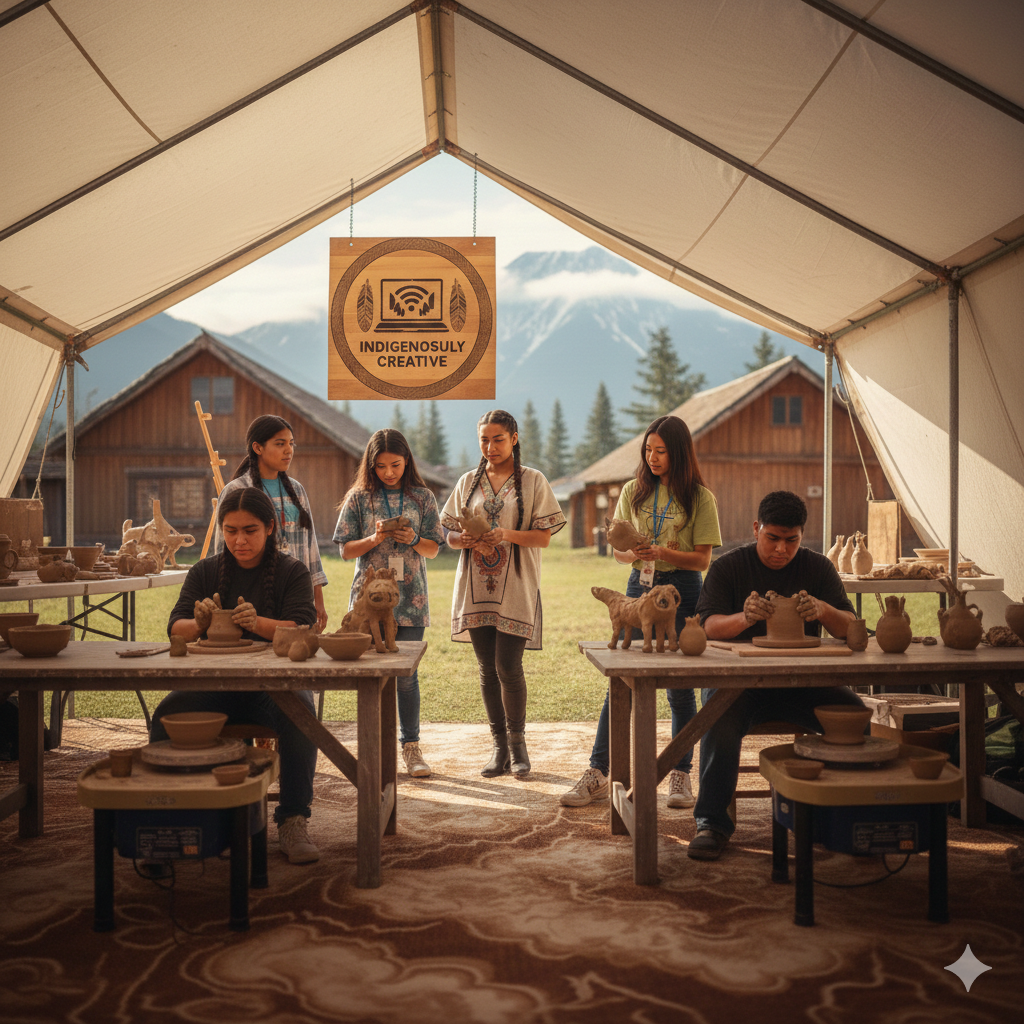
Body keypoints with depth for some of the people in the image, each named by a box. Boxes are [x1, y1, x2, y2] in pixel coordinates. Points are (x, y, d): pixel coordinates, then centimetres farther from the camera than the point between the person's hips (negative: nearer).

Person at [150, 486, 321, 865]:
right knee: (166, 715, -28)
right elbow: (175, 627, 3)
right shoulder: (205, 571, 13)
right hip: (216, 685, 2)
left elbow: (301, 629, -9)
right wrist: (199, 624, -23)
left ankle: (293, 822, -24)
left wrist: (257, 623, -30)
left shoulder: (292, 572, 6)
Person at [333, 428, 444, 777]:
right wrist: (376, 538, -14)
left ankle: (411, 747, 13)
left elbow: (433, 549, 7)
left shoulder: (422, 497, 5)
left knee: (406, 676, 1)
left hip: (410, 599, 0)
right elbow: (346, 550, 2)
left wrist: (413, 540, -13)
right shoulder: (359, 498, 3)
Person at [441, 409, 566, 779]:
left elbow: (544, 537, -2)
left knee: (508, 668, -8)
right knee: (487, 669, 5)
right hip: (476, 586, 3)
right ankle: (499, 745, 16)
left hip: (516, 588, -3)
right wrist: (468, 540, -12)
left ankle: (517, 742, 11)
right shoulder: (468, 482, 12)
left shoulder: (533, 481, 3)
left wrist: (508, 535, -19)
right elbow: (451, 537, 11)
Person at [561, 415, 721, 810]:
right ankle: (597, 774, 4)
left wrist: (663, 552, -21)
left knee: (679, 687, 3)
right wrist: (635, 553, -14)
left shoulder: (699, 497, -1)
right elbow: (618, 550, 9)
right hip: (639, 588, 2)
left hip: (682, 590, -2)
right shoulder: (633, 492, 8)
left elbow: (702, 559, -5)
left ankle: (680, 775, 15)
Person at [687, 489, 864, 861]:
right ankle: (712, 822, -23)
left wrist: (824, 611, -24)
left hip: (801, 681, 2)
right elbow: (708, 626, -9)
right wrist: (743, 619, -31)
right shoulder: (727, 567, 4)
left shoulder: (818, 568, 9)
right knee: (721, 718, -35)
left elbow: (850, 628, 1)